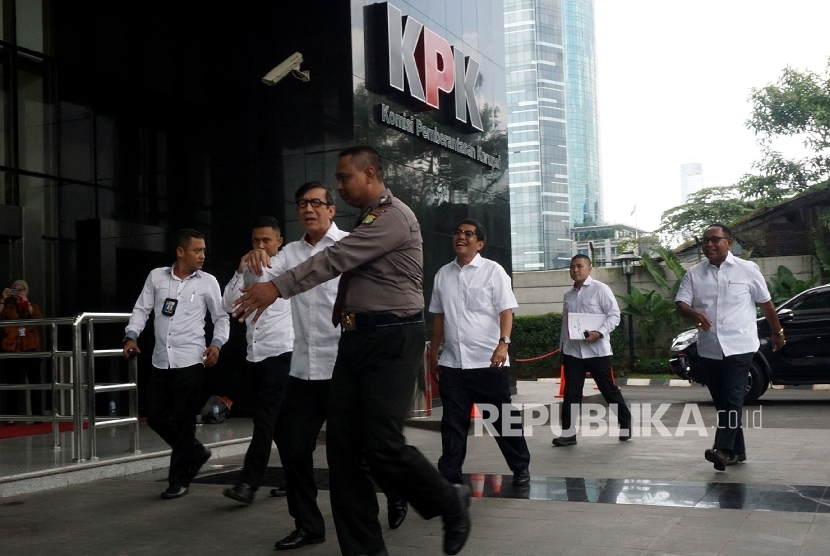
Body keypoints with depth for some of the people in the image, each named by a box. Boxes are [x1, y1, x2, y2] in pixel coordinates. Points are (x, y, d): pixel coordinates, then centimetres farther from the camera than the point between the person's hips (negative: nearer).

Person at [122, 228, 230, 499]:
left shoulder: (208, 282, 2)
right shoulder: (156, 276, 7)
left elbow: (221, 317, 8)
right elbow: (141, 309, 9)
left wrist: (216, 343, -7)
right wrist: (131, 336, -6)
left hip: (190, 360, -3)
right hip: (161, 360, 3)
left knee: (183, 420, -1)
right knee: (155, 416, 6)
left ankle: (178, 479, 13)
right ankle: (195, 452, 29)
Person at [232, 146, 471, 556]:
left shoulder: (393, 217, -10)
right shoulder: (367, 220, 20)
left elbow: (337, 258, -20)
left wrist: (277, 287, -23)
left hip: (392, 339, -9)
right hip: (356, 338, 9)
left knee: (382, 446, -11)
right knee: (343, 446, 3)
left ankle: (450, 503, 16)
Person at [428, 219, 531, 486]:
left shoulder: (493, 270, -2)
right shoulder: (443, 274, 11)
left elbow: (506, 311, -8)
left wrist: (503, 343, -23)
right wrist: (433, 354, 15)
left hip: (488, 360, -4)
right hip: (451, 362, 4)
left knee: (502, 417, 6)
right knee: (453, 421, 7)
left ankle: (520, 467, 22)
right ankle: (449, 475, 15)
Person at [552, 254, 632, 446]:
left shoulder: (600, 289, -4)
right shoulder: (568, 295, 14)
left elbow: (614, 314, -9)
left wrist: (599, 333, -22)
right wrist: (562, 345, 16)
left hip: (597, 349, -5)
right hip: (572, 351, 5)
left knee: (608, 389, 4)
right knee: (571, 392, 2)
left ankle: (626, 424, 22)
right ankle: (568, 433, 5)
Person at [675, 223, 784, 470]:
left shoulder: (747, 269, -1)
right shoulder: (694, 273, 5)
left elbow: (765, 303, 9)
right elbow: (680, 302, -4)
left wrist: (777, 332, 16)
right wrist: (694, 314, -26)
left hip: (739, 346, -4)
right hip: (708, 350, 4)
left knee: (733, 399, -13)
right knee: (721, 401, 10)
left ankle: (723, 449, -21)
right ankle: (737, 450, 21)